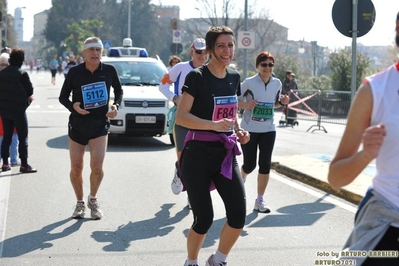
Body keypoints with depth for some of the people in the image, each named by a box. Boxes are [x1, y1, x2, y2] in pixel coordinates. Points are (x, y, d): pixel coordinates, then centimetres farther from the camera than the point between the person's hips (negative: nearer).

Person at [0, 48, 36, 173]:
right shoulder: (22, 73, -14)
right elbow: (30, 91, -10)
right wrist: (28, 96, 13)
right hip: (18, 109, -6)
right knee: (23, 137, 1)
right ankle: (24, 165, 1)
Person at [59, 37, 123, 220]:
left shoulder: (109, 70, -5)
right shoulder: (74, 72, -8)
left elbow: (118, 90, 13)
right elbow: (63, 96, 1)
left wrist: (116, 105, -6)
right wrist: (73, 106, -20)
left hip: (100, 125, 0)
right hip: (77, 126, 0)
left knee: (97, 167, -12)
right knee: (76, 169, 5)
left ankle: (93, 200, 16)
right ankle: (80, 203, 29)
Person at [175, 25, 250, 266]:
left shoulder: (234, 77, 9)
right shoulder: (197, 77, -10)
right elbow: (181, 116, -16)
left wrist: (239, 131, 4)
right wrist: (214, 125, -27)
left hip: (225, 153, 5)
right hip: (198, 154, -5)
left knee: (238, 215, -5)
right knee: (204, 219, -4)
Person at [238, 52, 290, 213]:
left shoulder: (277, 83, 2)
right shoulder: (248, 83, -11)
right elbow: (236, 101, -5)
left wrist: (282, 102, -5)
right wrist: (247, 105, -24)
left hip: (268, 129, 3)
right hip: (249, 129, -3)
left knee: (265, 164, -4)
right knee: (250, 165, 4)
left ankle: (260, 200, 7)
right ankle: (241, 179, 41)